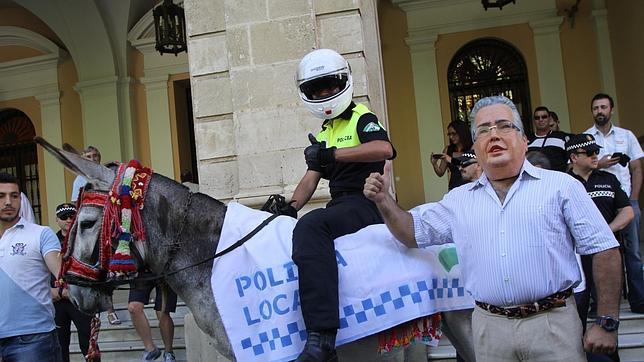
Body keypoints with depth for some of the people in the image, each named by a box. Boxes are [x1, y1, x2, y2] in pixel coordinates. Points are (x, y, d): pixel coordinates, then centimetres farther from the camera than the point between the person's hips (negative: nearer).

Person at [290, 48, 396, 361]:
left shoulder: (361, 118, 0)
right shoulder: (322, 133, 26)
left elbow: (384, 148, -22)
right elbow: (312, 176, 19)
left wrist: (332, 154, -28)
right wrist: (291, 206, 0)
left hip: (365, 203, -10)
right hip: (339, 206, 10)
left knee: (310, 226, -36)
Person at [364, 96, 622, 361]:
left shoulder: (561, 186, 0)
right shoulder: (459, 200, 10)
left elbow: (604, 249, -2)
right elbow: (413, 233, 15)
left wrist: (607, 323, -6)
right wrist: (383, 199, -2)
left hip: (552, 323, -2)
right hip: (489, 328, 3)